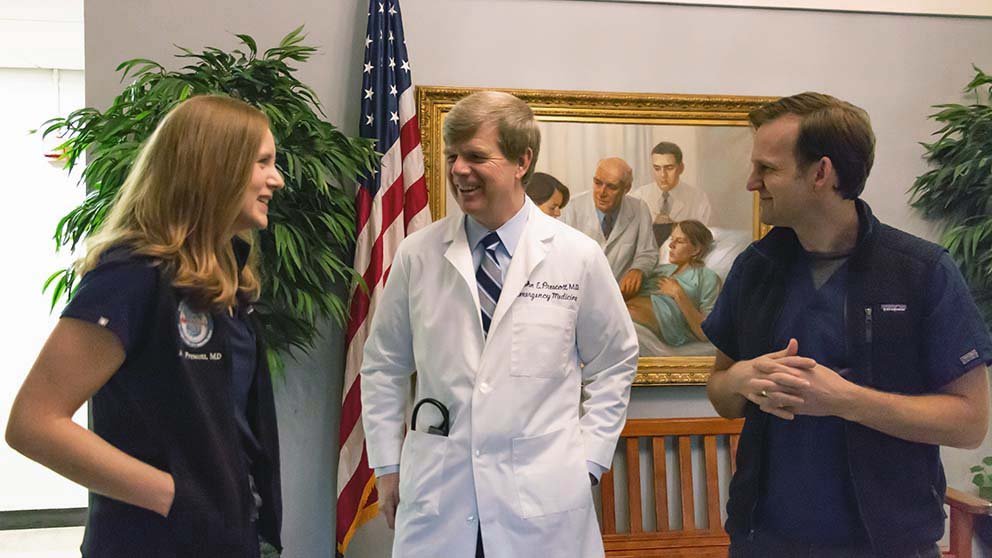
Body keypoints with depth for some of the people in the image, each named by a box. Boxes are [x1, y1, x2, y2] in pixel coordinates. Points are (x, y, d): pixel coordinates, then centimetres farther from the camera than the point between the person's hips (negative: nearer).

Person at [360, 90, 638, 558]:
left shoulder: (579, 256, -2)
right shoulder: (416, 255, -1)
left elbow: (614, 365, 7)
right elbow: (383, 366, 8)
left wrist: (586, 460, 1)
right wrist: (386, 464, 6)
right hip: (435, 498, 1)